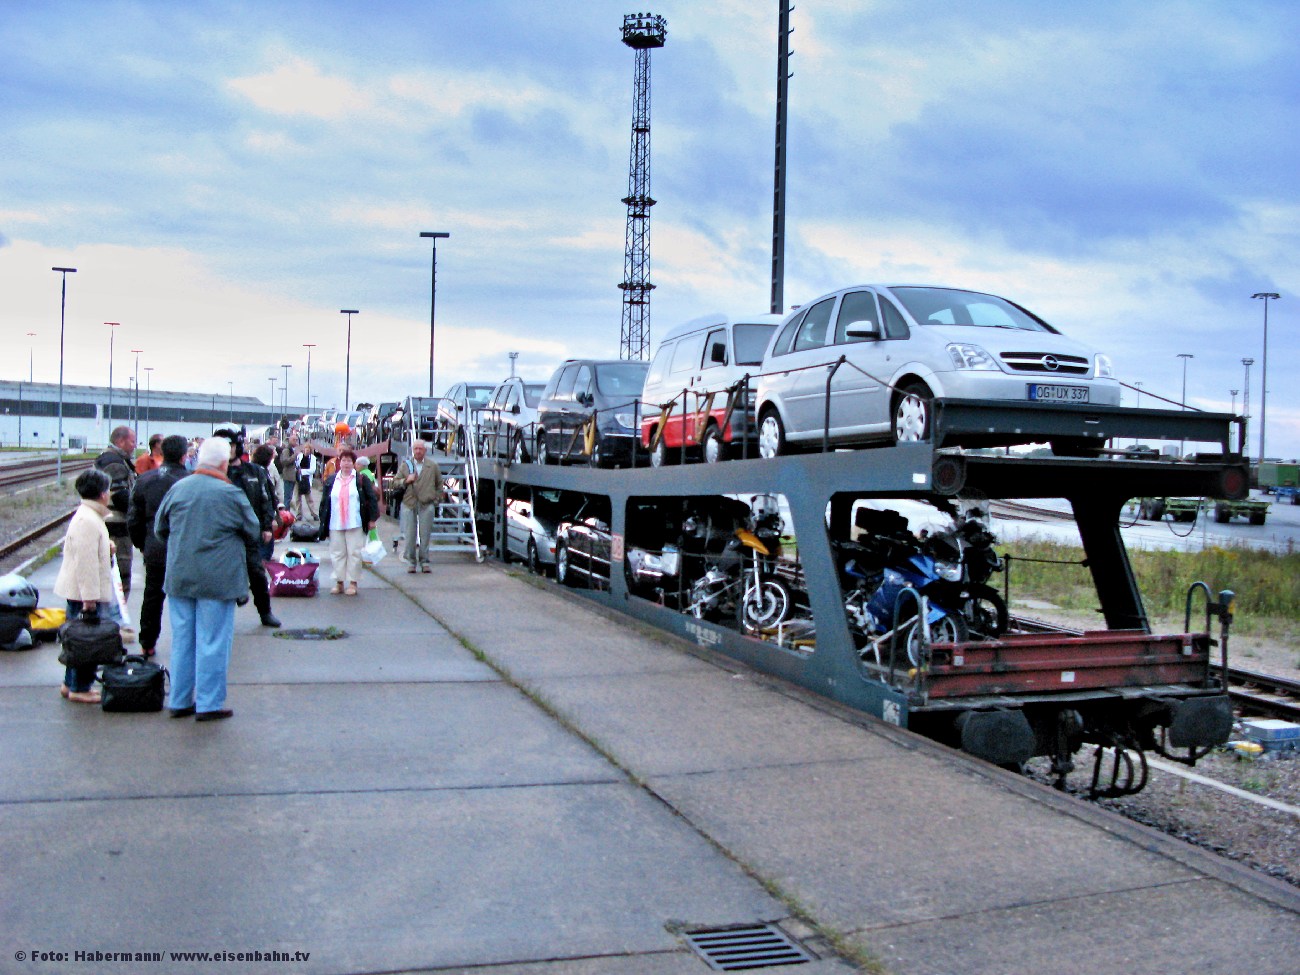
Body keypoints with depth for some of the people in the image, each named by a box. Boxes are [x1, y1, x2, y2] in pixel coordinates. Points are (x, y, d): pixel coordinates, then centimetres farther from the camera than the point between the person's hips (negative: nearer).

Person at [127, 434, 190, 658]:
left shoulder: (144, 480, 1)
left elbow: (133, 518, 7)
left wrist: (141, 545, 18)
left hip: (154, 550, 4)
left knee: (152, 597, 17)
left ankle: (147, 644, 26)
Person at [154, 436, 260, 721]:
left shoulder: (177, 489, 1)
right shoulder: (231, 494, -11)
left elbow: (159, 529, 11)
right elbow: (253, 534, -2)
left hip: (179, 577, 5)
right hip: (217, 578, -5)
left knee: (181, 639, 13)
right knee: (213, 641, 3)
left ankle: (179, 701, 21)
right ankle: (209, 704, 7)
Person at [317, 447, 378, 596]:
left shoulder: (361, 480, 3)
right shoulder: (330, 481, 12)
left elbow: (372, 499, 1)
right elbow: (324, 502, 14)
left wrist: (372, 518, -3)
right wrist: (323, 521, 10)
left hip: (355, 524, -3)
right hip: (335, 524, 3)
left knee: (354, 553, -2)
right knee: (337, 553, 5)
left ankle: (353, 583, 5)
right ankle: (339, 582, 13)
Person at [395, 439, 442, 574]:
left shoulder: (433, 466, 9)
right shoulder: (405, 465, 10)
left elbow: (439, 484, 17)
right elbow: (396, 483, 10)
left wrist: (436, 499, 8)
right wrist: (406, 481, -9)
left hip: (426, 505, 0)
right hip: (409, 504, 0)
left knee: (425, 535, 0)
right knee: (410, 535, -1)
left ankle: (424, 561, 8)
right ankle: (411, 562, 7)